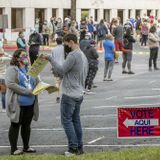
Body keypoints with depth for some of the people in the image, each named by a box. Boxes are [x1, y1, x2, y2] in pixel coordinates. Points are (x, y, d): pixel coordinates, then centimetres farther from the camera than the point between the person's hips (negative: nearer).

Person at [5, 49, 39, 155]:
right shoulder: (12, 69, -8)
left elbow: (37, 82, 18)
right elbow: (10, 84, -20)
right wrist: (26, 91, -21)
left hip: (30, 103, 6)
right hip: (17, 103, -6)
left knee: (27, 125, 12)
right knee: (15, 125, 1)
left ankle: (26, 147, 23)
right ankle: (14, 149, 6)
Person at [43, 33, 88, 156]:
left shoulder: (73, 55, -17)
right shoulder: (84, 56, 15)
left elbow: (61, 70, -17)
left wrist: (50, 59, -11)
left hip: (69, 94, -9)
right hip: (79, 94, 9)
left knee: (66, 120, -3)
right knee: (76, 120, 13)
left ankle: (73, 148, -5)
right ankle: (79, 147, 14)